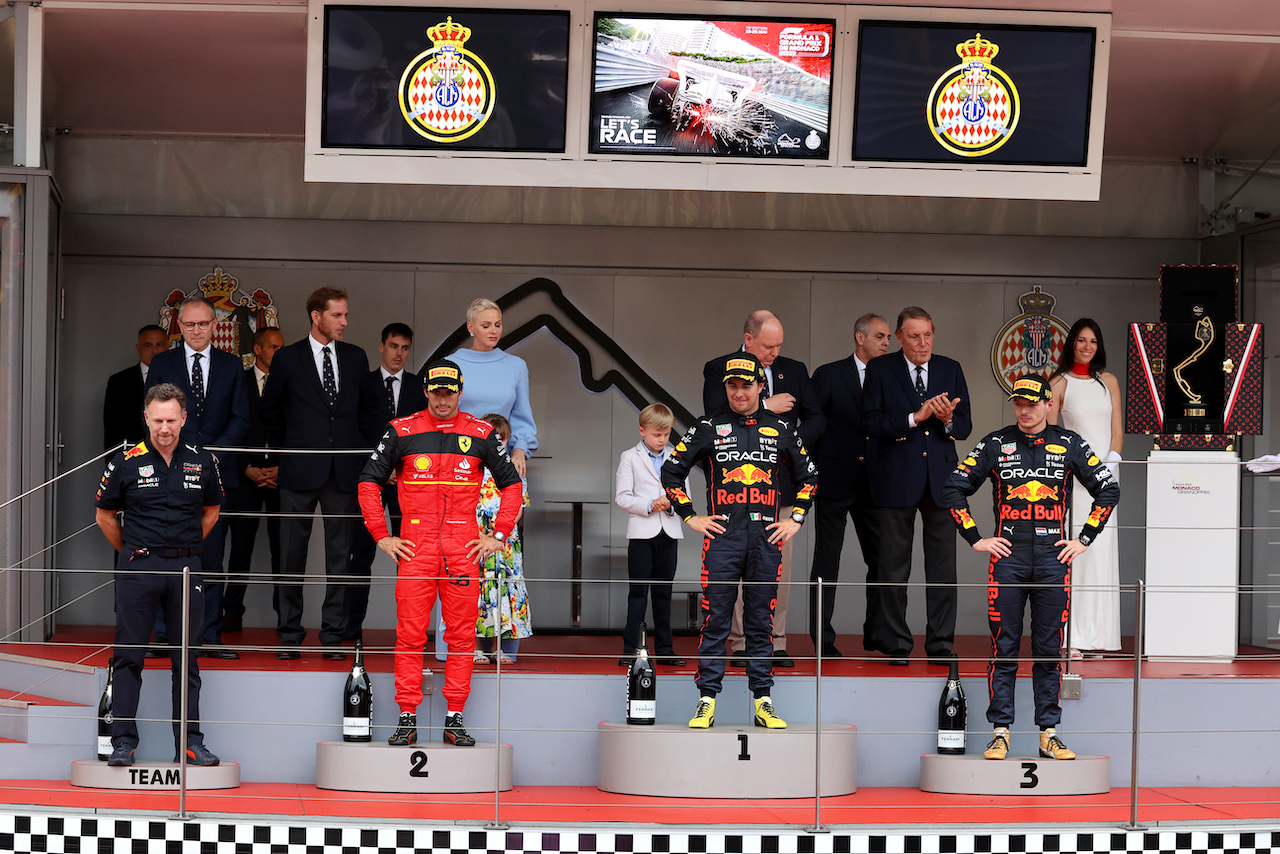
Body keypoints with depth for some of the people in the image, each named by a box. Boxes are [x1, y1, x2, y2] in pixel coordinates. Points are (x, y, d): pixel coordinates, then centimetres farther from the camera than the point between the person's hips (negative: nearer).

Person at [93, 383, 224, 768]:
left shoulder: (202, 461, 3)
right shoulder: (126, 461, -3)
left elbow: (211, 510, 19)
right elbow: (104, 515, 8)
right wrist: (132, 552, 11)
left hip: (186, 568, 2)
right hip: (138, 568, -2)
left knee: (187, 657, 5)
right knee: (129, 655, -1)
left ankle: (189, 741, 11)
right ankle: (123, 741, 4)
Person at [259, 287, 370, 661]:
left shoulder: (355, 357, 9)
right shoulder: (288, 359, 2)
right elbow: (270, 410, 11)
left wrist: (357, 449, 13)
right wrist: (287, 448, 11)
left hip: (344, 471, 2)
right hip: (301, 471, -2)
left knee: (339, 553, 3)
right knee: (292, 552, 2)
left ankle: (333, 635, 8)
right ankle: (289, 634, 9)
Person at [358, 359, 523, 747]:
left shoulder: (481, 433, 8)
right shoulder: (402, 431, 5)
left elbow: (511, 483, 14)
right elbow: (369, 482, 9)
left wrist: (498, 535, 6)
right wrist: (381, 537, 2)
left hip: (464, 547, 1)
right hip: (415, 547, -1)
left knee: (462, 634, 1)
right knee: (410, 633, -2)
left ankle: (454, 719, 8)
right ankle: (407, 720, 3)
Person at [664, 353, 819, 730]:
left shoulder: (780, 429, 10)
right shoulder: (708, 428, 5)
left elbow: (808, 475, 21)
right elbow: (671, 471, 10)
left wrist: (796, 519, 12)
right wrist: (690, 517, 4)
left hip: (766, 539, 1)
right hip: (722, 536, -1)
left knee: (761, 623, 5)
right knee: (715, 621, -3)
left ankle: (763, 702, 10)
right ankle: (707, 702, 0)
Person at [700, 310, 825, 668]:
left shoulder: (794, 370, 12)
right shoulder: (719, 370, 0)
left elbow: (817, 419, 12)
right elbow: (716, 419, -13)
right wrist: (764, 407, -13)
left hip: (782, 484, 3)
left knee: (780, 568, 3)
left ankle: (776, 643, 8)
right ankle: (741, 645, 4)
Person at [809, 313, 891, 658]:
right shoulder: (829, 375, -3)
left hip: (873, 484, 4)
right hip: (834, 483, -4)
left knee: (881, 558, 4)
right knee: (827, 560, 2)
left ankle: (876, 633, 14)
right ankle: (823, 638, 6)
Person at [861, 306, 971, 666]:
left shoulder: (951, 370, 10)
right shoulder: (880, 369, 1)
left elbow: (965, 427, 7)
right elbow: (870, 422, -8)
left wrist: (948, 420, -16)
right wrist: (915, 417, -19)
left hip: (941, 477, 2)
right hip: (897, 479, -2)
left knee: (943, 565, 2)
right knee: (894, 565, 2)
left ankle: (941, 645, 7)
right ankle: (896, 645, 10)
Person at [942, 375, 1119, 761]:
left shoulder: (1069, 445, 6)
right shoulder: (995, 444, 5)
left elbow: (1108, 490, 12)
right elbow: (953, 490, 8)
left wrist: (1085, 539, 6)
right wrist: (975, 539, 3)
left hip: (1053, 559, 1)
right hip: (1007, 559, -1)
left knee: (1050, 650, 4)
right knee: (1003, 650, 0)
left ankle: (1049, 734, 9)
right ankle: (1000, 732, 4)